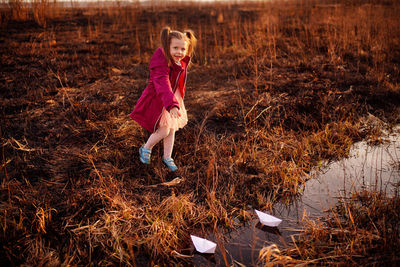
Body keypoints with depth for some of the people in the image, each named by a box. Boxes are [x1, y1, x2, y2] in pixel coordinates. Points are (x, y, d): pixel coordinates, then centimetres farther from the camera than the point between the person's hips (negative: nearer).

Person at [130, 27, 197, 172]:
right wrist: (172, 105, -56)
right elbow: (163, 85, -44)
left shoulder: (182, 62, -3)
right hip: (158, 100, -8)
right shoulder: (161, 63, -30)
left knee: (172, 129, 14)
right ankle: (145, 149, 21)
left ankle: (167, 157, 32)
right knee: (163, 131, -8)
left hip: (173, 98, 8)